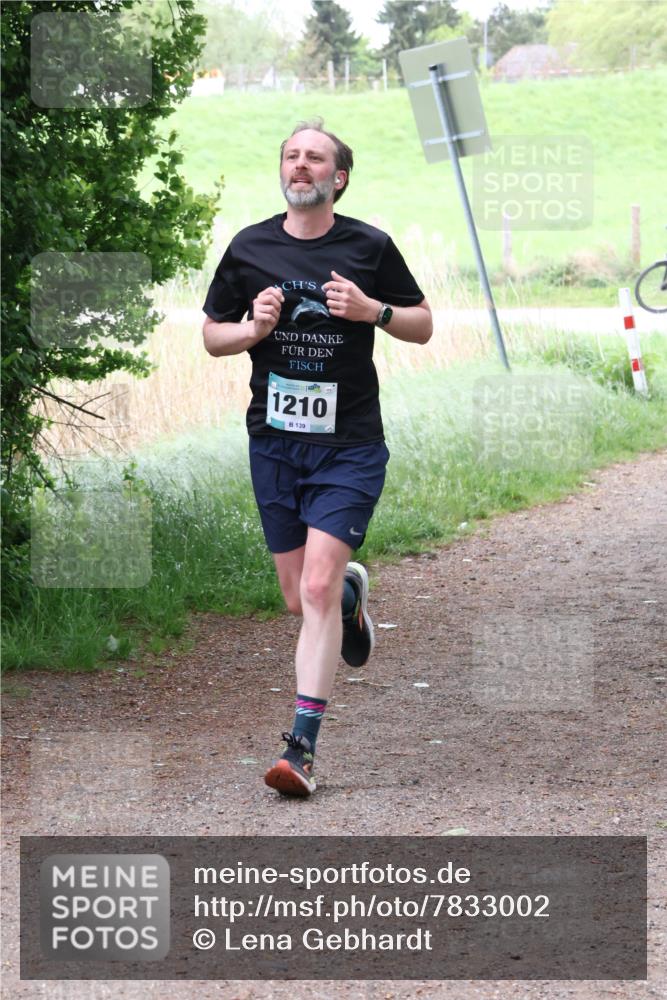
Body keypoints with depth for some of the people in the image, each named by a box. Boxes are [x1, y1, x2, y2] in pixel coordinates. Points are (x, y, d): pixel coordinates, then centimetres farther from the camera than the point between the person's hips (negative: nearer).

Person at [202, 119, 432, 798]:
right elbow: (211, 334, 12)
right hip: (273, 442, 3)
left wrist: (371, 310, -13)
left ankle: (302, 748, -12)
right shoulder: (249, 248, 4)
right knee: (299, 600, 9)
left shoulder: (369, 247, -1)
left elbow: (423, 326, 7)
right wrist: (252, 329, -10)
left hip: (349, 445, -3)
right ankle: (352, 592, 46)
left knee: (317, 589, -15)